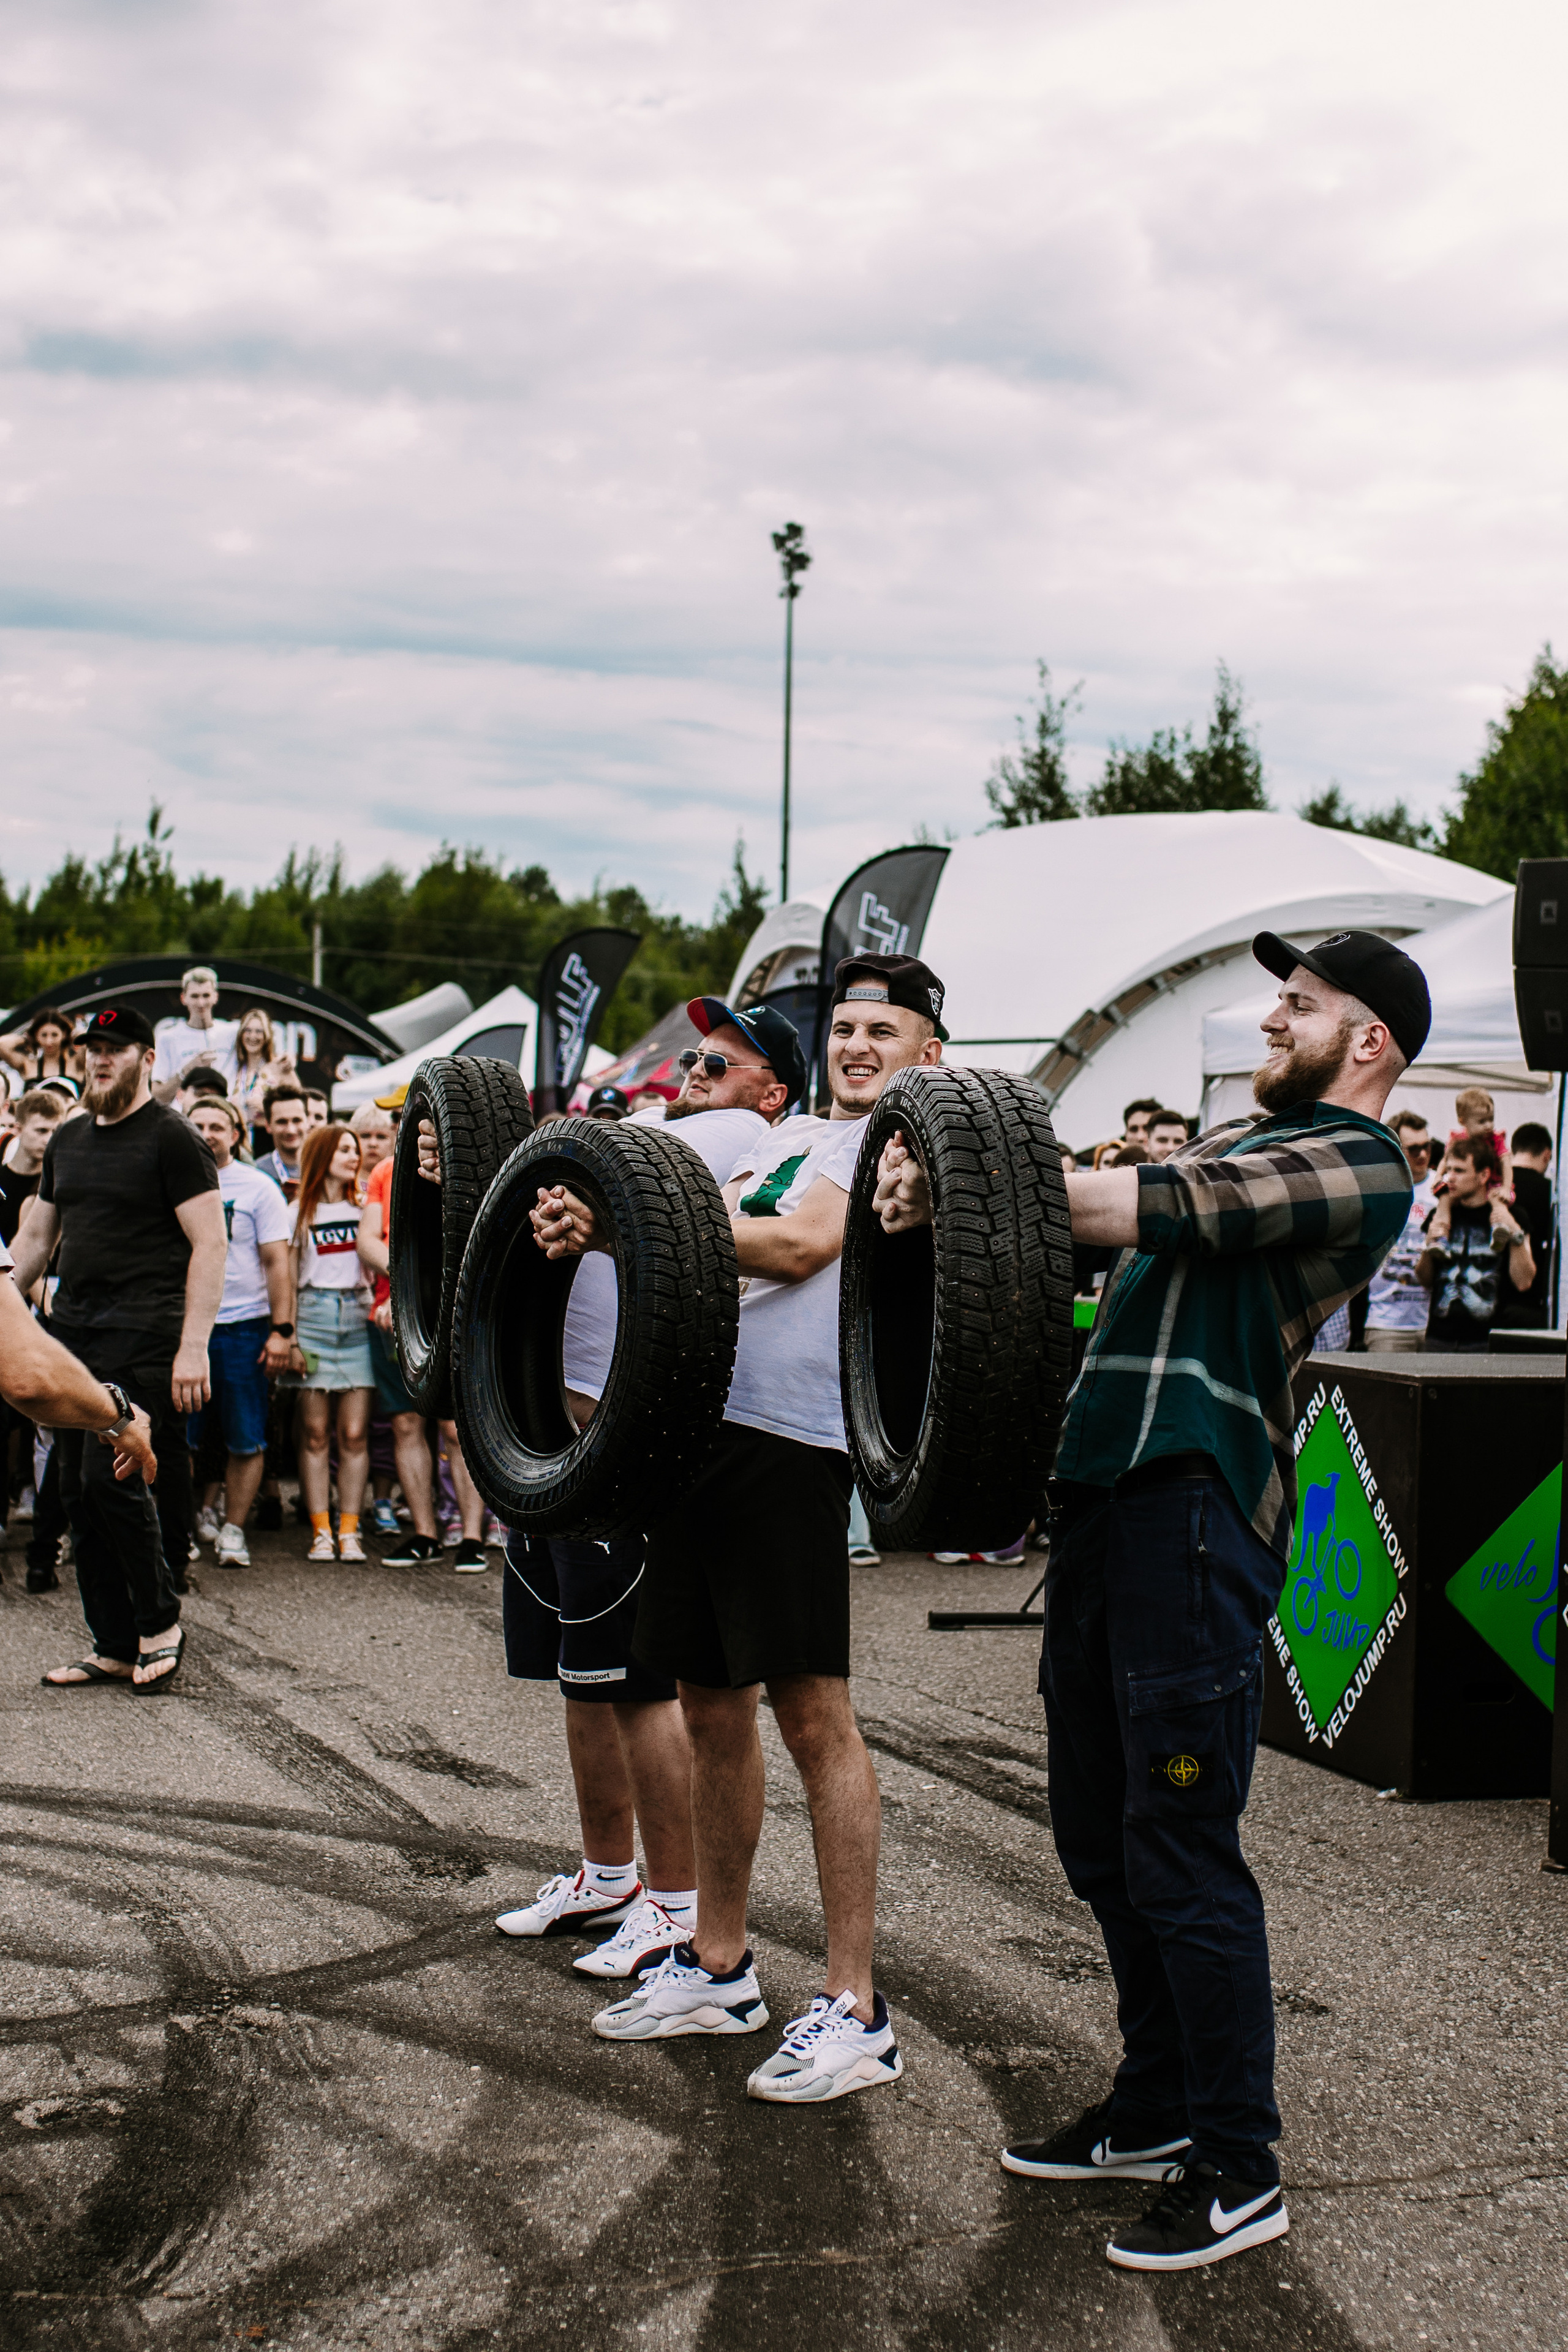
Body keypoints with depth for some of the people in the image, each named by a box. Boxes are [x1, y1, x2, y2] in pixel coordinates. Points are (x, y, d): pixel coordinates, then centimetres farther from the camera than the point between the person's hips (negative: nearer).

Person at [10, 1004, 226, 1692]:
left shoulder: (171, 1138, -5)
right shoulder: (68, 1139, 17)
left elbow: (209, 1243, -10)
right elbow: (37, 1237, 25)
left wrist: (193, 1346, -17)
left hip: (142, 1334, -7)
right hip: (71, 1331, 7)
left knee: (112, 1478, -15)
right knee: (77, 1493, 5)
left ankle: (160, 1622, 3)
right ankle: (114, 1646, 12)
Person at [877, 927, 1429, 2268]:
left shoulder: (1357, 1163, -5)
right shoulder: (1245, 1136, 24)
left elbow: (1148, 1210, -17)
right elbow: (1111, 1216, 12)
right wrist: (947, 1185, -5)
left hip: (1198, 1509, -9)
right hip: (1107, 1499, 9)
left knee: (1178, 1851, -5)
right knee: (1100, 1837, 15)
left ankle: (1238, 2171, 6)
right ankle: (1158, 2112, 29)